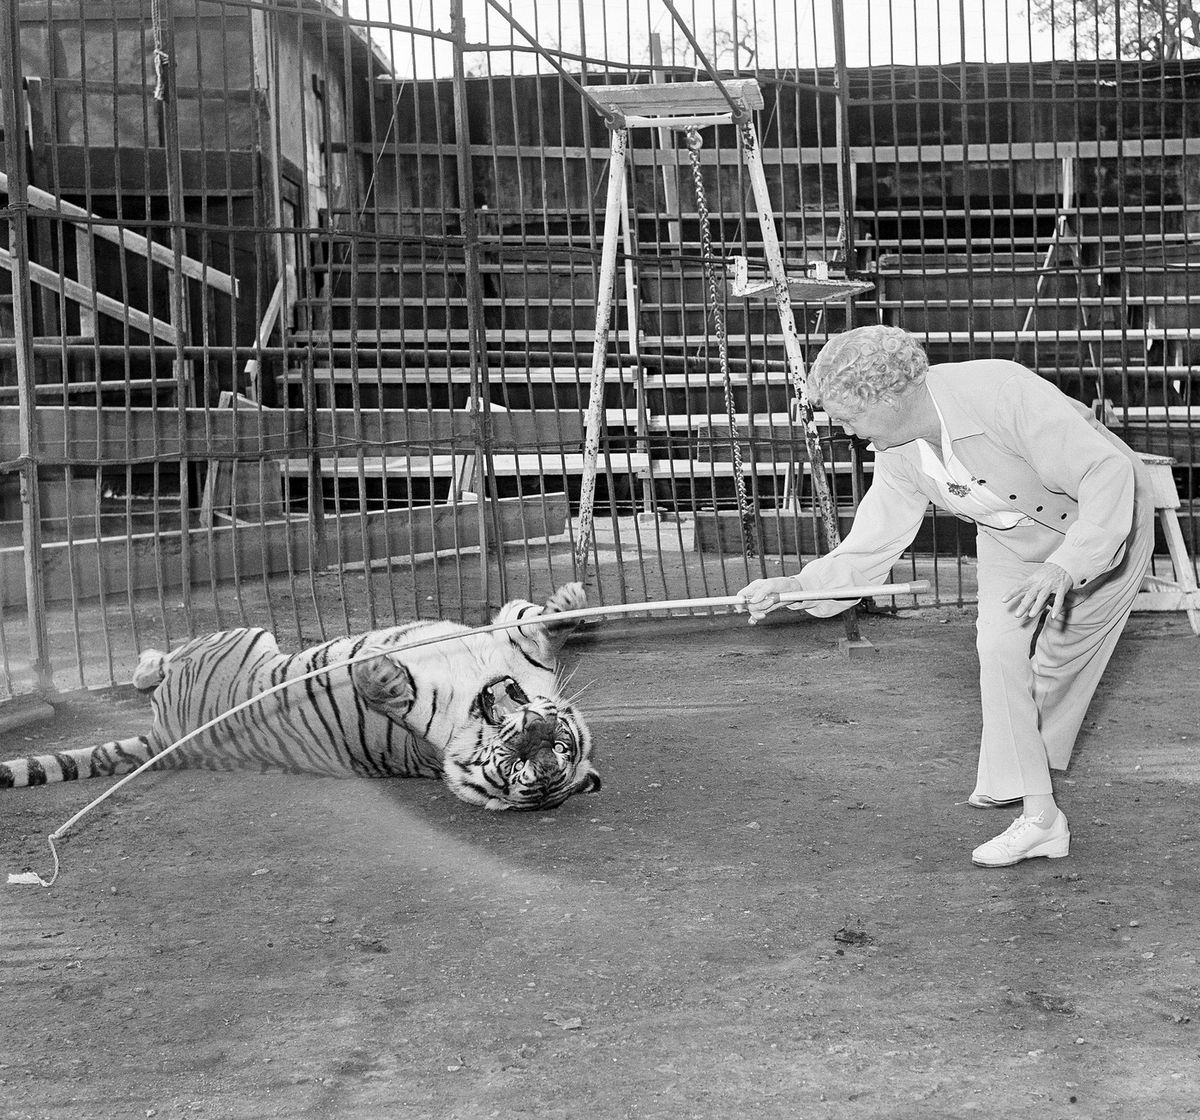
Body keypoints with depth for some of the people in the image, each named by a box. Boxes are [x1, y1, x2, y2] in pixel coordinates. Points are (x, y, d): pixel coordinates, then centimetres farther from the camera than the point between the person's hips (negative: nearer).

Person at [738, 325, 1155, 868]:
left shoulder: (1004, 392, -37)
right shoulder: (898, 454, -13)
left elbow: (1109, 472, -37)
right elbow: (871, 547, -6)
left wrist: (1063, 566, -45)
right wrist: (795, 586, -20)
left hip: (1103, 527, -6)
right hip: (1011, 536, 6)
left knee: (1056, 659, -3)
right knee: (999, 648, -9)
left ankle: (1017, 776, 19)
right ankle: (1039, 817, 1)